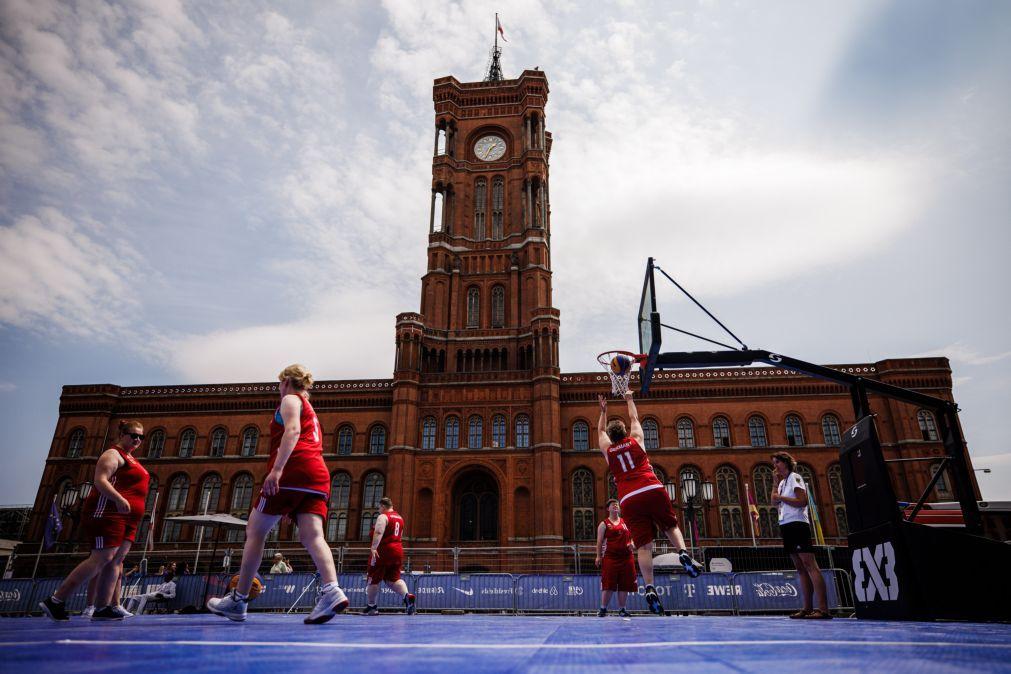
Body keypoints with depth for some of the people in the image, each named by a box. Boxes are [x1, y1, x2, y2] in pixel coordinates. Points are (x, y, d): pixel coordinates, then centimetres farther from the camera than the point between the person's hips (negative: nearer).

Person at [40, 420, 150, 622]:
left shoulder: (131, 458, 23)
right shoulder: (113, 454, -5)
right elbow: (100, 480, -19)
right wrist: (119, 499, -30)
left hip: (126, 518, 10)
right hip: (108, 512, -10)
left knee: (116, 560, 3)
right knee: (102, 557, -14)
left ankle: (102, 608, 2)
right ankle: (56, 601, -7)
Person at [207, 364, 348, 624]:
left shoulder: (290, 399, 8)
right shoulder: (310, 411, 32)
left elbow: (292, 430, -13)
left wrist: (277, 469, -23)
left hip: (293, 470, -7)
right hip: (318, 475, 7)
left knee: (255, 531, 6)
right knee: (312, 536, -8)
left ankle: (238, 600, 12)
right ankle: (331, 591, -29)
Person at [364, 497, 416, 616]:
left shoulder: (383, 517, -9)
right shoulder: (399, 518, 17)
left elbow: (378, 532, -25)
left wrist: (374, 548, -34)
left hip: (383, 551, -7)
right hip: (397, 550, 7)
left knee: (374, 580, 7)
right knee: (394, 579, 8)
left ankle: (371, 607, 16)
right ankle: (407, 596, -17)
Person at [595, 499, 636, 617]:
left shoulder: (626, 522, 15)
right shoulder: (604, 524, 4)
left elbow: (633, 537, 19)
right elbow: (600, 541, 0)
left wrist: (632, 545, -2)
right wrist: (598, 556, -8)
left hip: (626, 557, 4)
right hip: (610, 557, -3)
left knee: (624, 585, 4)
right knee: (608, 585, -4)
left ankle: (621, 609, 14)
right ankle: (603, 608, 5)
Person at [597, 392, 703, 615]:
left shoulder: (607, 449, 17)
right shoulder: (635, 440, 15)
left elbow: (601, 431, 37)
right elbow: (634, 418, 33)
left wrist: (603, 409, 47)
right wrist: (629, 399, 46)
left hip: (628, 499, 0)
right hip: (653, 490, 0)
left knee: (643, 545, -2)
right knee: (671, 526, 19)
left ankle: (650, 588, -15)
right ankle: (683, 553, -10)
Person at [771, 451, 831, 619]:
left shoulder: (795, 477, -4)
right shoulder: (783, 482, 20)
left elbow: (803, 501, -14)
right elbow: (774, 501, 14)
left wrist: (781, 498, -9)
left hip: (797, 525, -9)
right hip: (787, 527, 9)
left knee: (810, 565, -14)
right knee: (801, 568, 7)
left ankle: (823, 608, -17)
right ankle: (807, 608, 8)